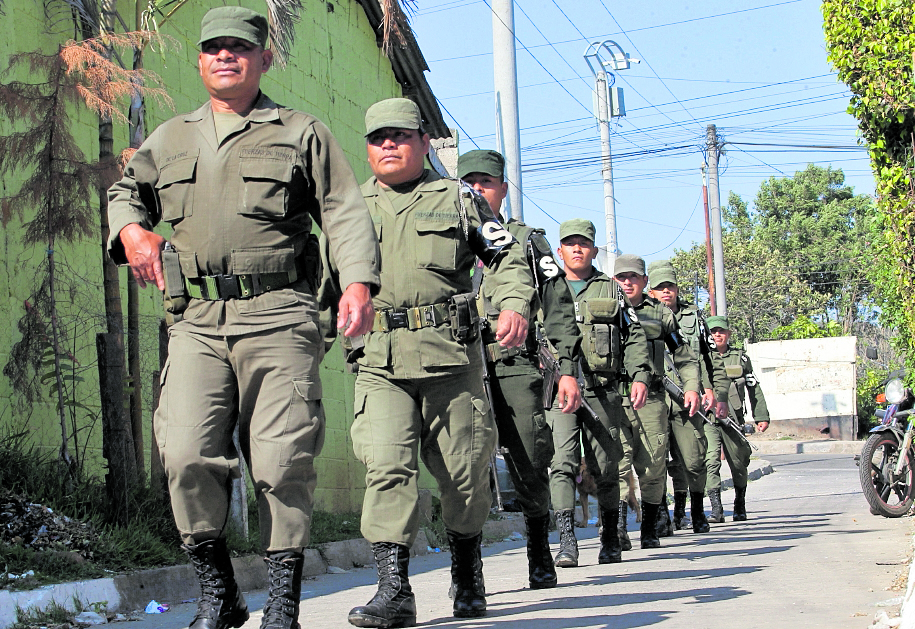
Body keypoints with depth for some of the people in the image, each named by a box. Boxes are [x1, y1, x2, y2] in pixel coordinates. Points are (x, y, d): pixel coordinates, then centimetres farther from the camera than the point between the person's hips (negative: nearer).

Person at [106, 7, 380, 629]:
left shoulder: (303, 133, 13)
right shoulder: (170, 139, 22)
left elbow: (346, 211, 5)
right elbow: (125, 191, 36)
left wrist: (359, 282, -12)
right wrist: (131, 231, 12)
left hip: (279, 318, -2)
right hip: (197, 320, 3)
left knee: (283, 462, -6)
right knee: (188, 456, -12)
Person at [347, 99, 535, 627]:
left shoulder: (458, 198, 13)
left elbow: (508, 256, 11)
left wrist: (514, 304, -7)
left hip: (451, 355, 0)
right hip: (380, 360, 1)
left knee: (464, 470, 5)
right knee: (387, 466, -15)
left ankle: (468, 578, 28)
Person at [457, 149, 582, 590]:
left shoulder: (528, 241, 15)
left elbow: (559, 312, 10)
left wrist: (568, 370, 1)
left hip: (517, 367, -1)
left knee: (531, 464, -4)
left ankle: (540, 556, 14)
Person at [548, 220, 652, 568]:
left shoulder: (611, 290, 16)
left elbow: (634, 336, 12)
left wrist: (640, 376, 0)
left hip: (603, 390, 1)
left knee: (606, 466, 4)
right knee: (562, 461, -14)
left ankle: (611, 540, 16)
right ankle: (566, 540, -18)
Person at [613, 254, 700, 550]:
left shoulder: (660, 313, 14)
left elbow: (684, 356, 19)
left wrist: (691, 387, 7)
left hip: (651, 400, 2)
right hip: (613, 397, -1)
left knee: (653, 465, 3)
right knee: (617, 461, -15)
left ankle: (650, 531, 17)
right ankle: (617, 528, -20)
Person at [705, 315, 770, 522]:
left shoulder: (740, 358, 12)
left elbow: (755, 389, 16)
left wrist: (762, 417, 12)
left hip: (733, 419, 2)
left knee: (739, 466, 9)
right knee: (710, 461, -17)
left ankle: (740, 507, 28)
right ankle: (716, 509, -18)